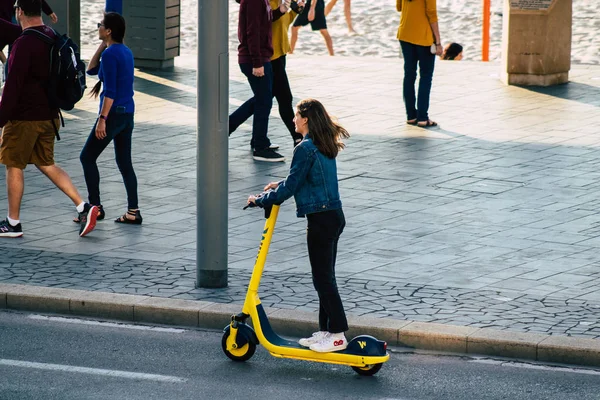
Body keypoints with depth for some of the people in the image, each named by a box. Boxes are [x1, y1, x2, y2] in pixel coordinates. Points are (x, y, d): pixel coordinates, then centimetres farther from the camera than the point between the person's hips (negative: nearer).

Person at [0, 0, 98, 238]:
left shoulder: (24, 44, -20)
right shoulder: (51, 36, 6)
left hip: (24, 117, -8)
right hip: (48, 115, 8)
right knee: (46, 164, 15)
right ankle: (83, 207, 4)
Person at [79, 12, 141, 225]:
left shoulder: (110, 54, -16)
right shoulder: (125, 51, 12)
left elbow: (110, 91, -21)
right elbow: (91, 70, 20)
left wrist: (102, 118, -22)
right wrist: (103, 45, 11)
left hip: (113, 113, -9)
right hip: (127, 113, 9)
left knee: (87, 157, 3)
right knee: (124, 162, 11)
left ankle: (95, 207, 4)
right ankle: (133, 211, 8)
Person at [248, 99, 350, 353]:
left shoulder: (305, 149, -17)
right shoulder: (325, 146, 11)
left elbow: (291, 187, -15)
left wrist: (261, 200, -5)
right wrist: (281, 186, 21)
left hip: (321, 220, -10)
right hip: (335, 216, 10)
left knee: (323, 279, -3)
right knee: (325, 277, 15)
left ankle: (337, 335, -1)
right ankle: (326, 330, 21)